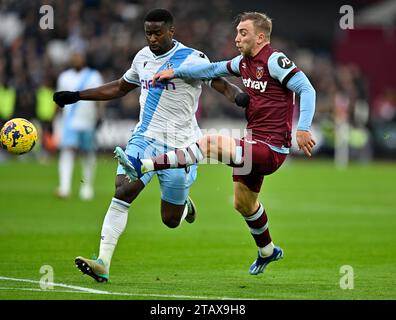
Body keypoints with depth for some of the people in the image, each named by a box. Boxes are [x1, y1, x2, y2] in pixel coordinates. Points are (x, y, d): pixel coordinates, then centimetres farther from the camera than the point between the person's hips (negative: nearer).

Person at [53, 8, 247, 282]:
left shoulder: (192, 59, -9)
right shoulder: (143, 57, 10)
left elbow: (223, 85, -17)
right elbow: (119, 88, 25)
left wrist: (240, 96, -40)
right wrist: (77, 96, 24)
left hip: (179, 146, -4)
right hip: (145, 138, 4)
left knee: (170, 220, 2)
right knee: (123, 192, -19)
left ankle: (184, 205, 41)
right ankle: (103, 263, -23)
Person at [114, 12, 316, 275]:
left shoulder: (275, 61, -14)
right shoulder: (245, 62, 12)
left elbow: (307, 89, -20)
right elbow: (214, 69, 23)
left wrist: (303, 129, -30)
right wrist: (175, 72, 14)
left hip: (271, 148, -10)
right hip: (254, 144, 10)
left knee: (211, 143, -27)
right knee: (243, 203, 24)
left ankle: (142, 166, -30)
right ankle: (268, 251, 46)